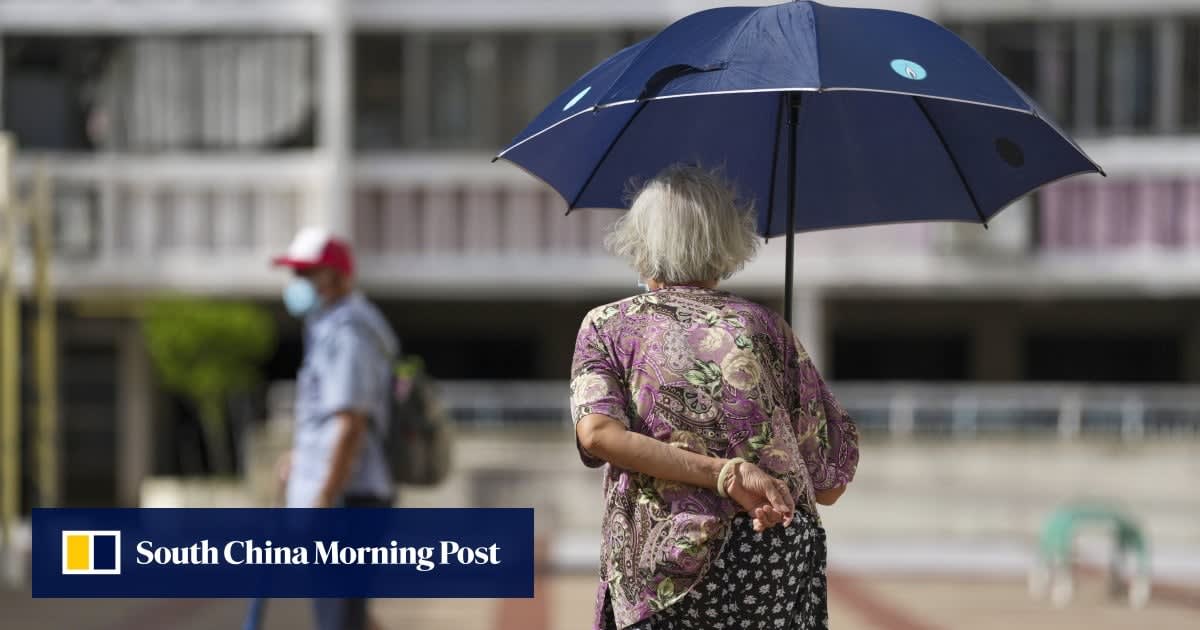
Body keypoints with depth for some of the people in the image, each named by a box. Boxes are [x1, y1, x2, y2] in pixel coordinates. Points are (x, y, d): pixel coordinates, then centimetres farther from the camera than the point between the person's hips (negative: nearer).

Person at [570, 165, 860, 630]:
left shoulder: (609, 325, 10)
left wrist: (729, 474, -15)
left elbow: (598, 433, -11)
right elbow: (829, 485, 10)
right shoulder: (764, 327, 12)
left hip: (660, 581, -1)